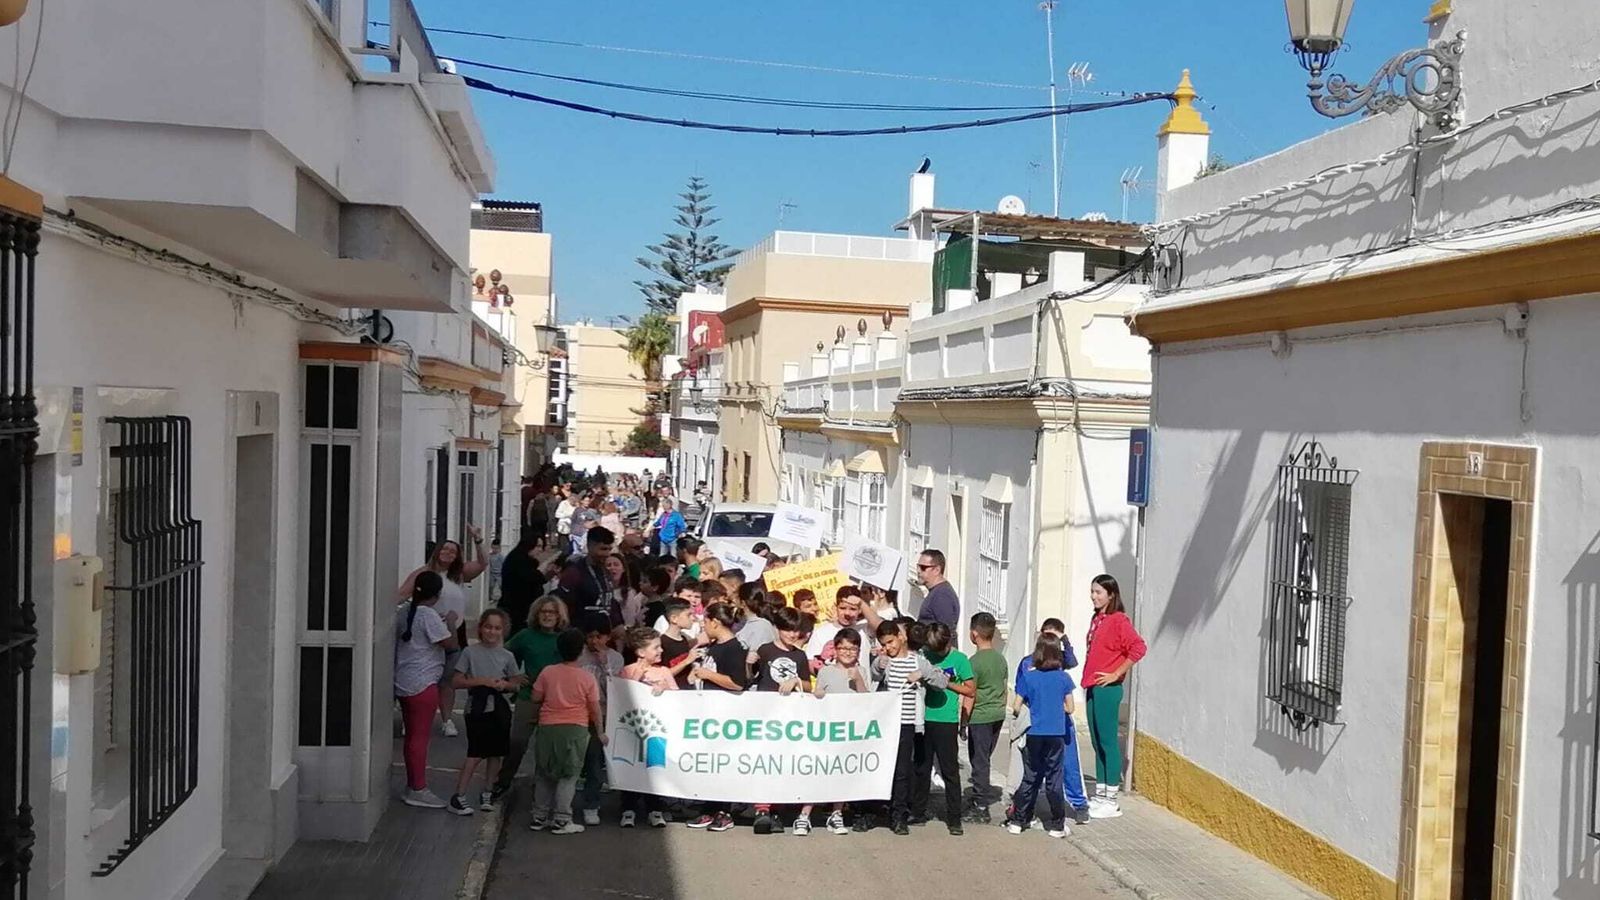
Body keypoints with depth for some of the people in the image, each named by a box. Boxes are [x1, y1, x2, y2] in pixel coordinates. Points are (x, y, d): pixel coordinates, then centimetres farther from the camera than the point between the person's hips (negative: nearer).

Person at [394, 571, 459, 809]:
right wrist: (450, 623, 0)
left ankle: (412, 787, 21)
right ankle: (418, 790, 1)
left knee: (412, 735, 14)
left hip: (403, 683, 9)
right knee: (420, 736, -3)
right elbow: (451, 644, -16)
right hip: (423, 684, -9)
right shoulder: (429, 616, -16)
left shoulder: (405, 613, 10)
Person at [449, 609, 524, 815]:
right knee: (476, 754, -9)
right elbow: (457, 682, -5)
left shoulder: (507, 656, 7)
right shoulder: (470, 652, -1)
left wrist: (504, 684, -9)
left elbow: (515, 684, 13)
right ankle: (458, 796, -2)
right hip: (477, 707, -4)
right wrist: (482, 681, -15)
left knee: (495, 752, 9)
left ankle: (487, 793, 23)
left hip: (499, 708, 4)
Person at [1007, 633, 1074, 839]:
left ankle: (1018, 821, 14)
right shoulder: (1063, 678, -5)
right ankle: (1057, 825, 12)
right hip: (1057, 735, 0)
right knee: (1053, 779, 8)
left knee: (1031, 778, 12)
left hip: (1035, 734, 0)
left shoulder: (1028, 677, -6)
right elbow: (1069, 707, 1)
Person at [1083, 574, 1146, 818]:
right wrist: (1088, 680, 14)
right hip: (1092, 687, 9)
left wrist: (1116, 674, -17)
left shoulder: (1118, 620, -11)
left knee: (1108, 741, -4)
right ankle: (1100, 794, 22)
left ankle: (1111, 801, 2)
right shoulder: (1096, 619, 15)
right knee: (1097, 741, 13)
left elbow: (1138, 648, -21)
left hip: (1107, 688, -9)